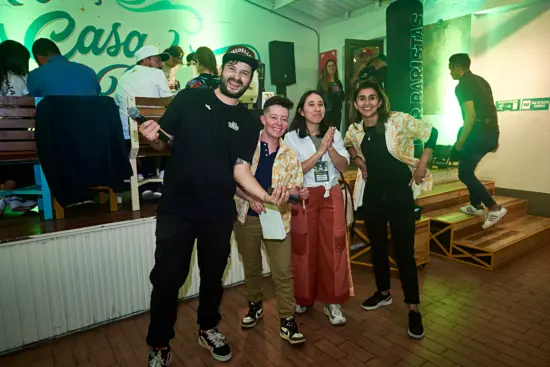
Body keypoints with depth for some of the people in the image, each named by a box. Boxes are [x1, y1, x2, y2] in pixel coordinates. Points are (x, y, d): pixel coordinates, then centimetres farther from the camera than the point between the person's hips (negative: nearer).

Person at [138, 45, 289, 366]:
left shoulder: (248, 123, 3)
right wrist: (153, 138, -21)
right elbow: (164, 142, 3)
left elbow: (241, 169, -5)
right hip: (176, 208, -1)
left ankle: (209, 329, 42)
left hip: (219, 213, 2)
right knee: (167, 279, 5)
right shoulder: (190, 98, -1)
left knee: (213, 276, 17)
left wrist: (266, 196, -22)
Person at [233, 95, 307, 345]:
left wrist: (299, 193, -18)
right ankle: (255, 306, 40)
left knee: (283, 272, 0)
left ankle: (287, 322, 15)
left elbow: (294, 188, 5)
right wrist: (250, 198, -21)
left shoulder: (290, 155, 2)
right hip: (247, 217, 0)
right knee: (251, 267, 17)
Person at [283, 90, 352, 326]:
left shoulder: (334, 134, 10)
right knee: (304, 248, 5)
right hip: (304, 197, -2)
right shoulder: (291, 137, -1)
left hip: (332, 196, 3)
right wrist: (320, 150, -18)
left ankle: (332, 302, 12)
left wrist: (330, 148, -13)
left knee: (333, 248, -1)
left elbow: (344, 166, 3)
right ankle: (302, 298, 23)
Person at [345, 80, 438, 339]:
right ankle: (383, 293, 36)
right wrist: (358, 160, 6)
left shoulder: (398, 120, -13)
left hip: (400, 194, -4)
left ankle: (413, 309, 13)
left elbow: (431, 133, -5)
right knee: (377, 246, 16)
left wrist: (422, 166, -9)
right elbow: (348, 144, 22)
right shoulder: (355, 129, 0)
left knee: (404, 252, -2)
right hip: (373, 194, 5)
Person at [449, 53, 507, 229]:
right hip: (491, 133, 9)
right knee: (467, 168, 21)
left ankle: (494, 208, -3)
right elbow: (490, 109, 19)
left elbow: (471, 115, -20)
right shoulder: (481, 81, 17)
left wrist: (461, 141, -14)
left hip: (479, 134, -9)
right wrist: (495, 137, 23)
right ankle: (476, 205, 28)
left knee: (464, 174, 0)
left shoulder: (462, 86, -11)